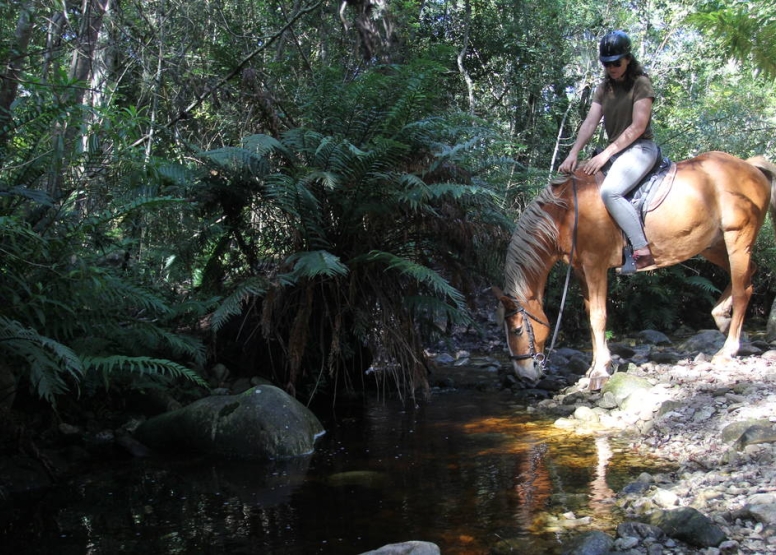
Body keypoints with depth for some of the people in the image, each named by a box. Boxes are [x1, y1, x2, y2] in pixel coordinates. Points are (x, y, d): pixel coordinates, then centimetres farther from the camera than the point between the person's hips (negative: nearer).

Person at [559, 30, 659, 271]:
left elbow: (637, 127, -15)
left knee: (609, 191, -31)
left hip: (640, 148, -8)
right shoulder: (603, 89, 13)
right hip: (615, 150, 8)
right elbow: (590, 123, 3)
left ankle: (643, 253, -29)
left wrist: (606, 154, -19)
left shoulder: (641, 84, -7)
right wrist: (573, 154, -12)